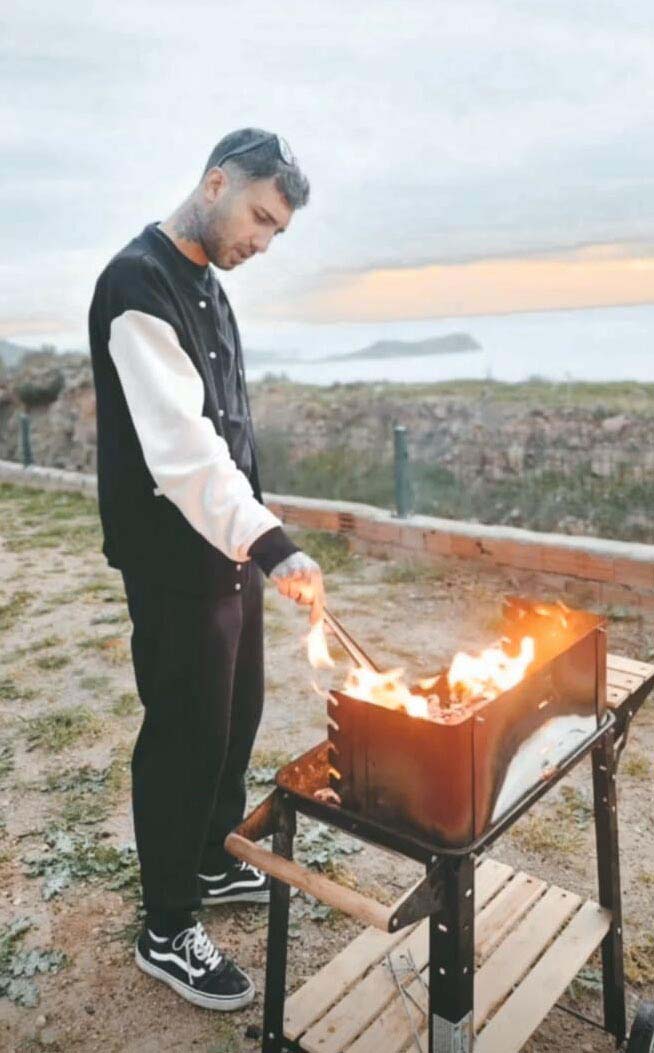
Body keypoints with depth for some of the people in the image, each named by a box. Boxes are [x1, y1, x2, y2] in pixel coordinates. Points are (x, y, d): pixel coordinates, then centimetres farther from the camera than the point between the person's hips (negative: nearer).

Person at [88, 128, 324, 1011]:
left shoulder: (205, 284, 13)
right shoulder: (138, 284, -16)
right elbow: (180, 447, -28)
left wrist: (260, 541, 17)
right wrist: (274, 545, -35)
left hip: (231, 545, 9)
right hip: (176, 561, -9)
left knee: (237, 714, 18)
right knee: (186, 733, 2)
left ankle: (214, 863, 41)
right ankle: (167, 932, 23)